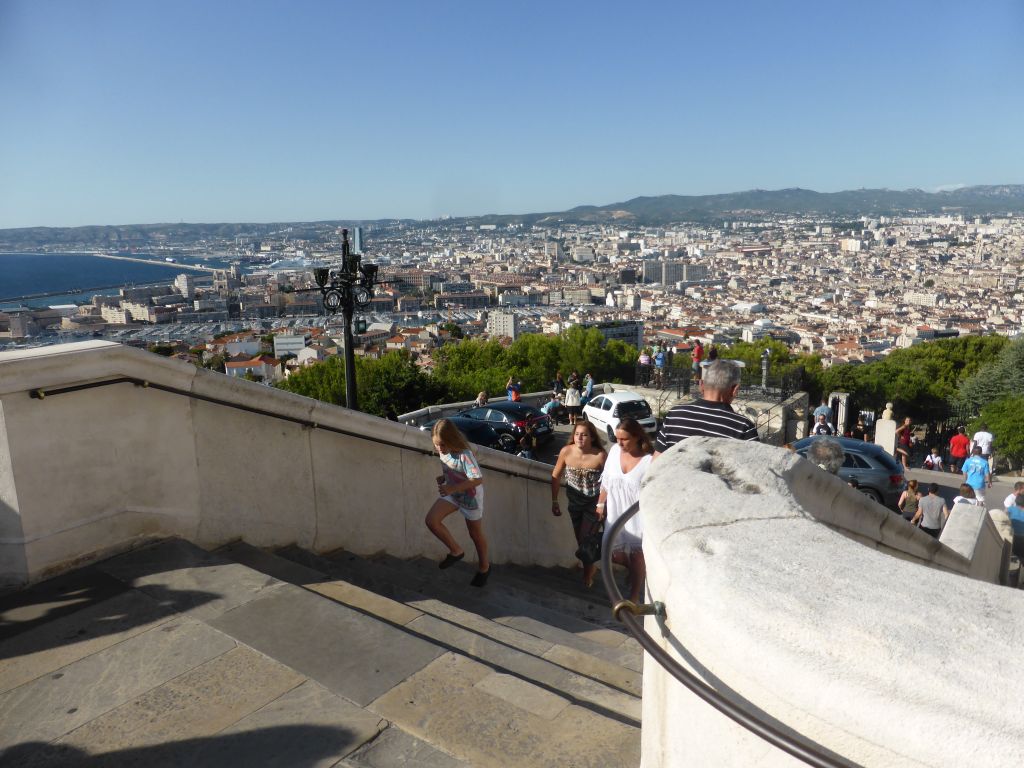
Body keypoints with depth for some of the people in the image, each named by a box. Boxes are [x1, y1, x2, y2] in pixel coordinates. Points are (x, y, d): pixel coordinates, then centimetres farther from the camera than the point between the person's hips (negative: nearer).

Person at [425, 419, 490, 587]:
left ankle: (484, 567, 36)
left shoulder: (464, 455, -32)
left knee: (476, 534, 10)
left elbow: (478, 479, -36)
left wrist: (452, 488, -38)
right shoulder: (442, 450, -10)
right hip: (452, 493, 7)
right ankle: (456, 551, 10)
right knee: (431, 520, -10)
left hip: (470, 497, -7)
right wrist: (444, 478, -8)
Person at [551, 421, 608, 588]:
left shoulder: (600, 455, -26)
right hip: (575, 502, 4)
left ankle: (588, 572, 29)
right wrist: (554, 502, 0)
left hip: (594, 503, -4)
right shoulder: (566, 451, -16)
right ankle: (590, 566, 45)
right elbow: (556, 476, -3)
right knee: (580, 538, 18)